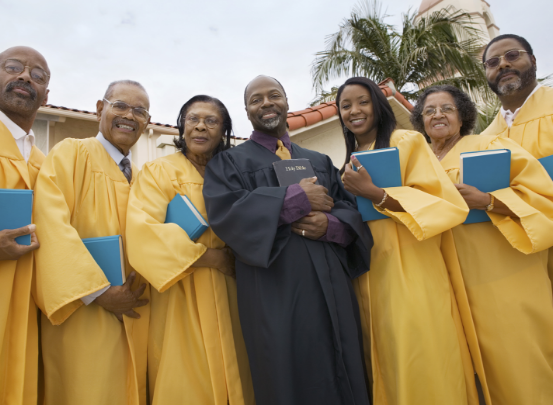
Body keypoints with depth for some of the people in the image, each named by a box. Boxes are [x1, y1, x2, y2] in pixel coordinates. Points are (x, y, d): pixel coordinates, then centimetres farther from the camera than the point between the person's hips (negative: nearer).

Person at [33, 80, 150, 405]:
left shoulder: (142, 176, 13)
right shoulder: (71, 153, -6)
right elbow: (53, 226, -17)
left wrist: (143, 275, -3)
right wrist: (99, 291, -19)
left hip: (131, 315, 6)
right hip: (82, 314, -5)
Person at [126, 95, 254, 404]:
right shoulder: (159, 171, -2)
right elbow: (143, 228, -17)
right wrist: (209, 256, -18)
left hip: (228, 297, 4)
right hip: (183, 301, -4)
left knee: (232, 379, 10)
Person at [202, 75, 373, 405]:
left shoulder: (321, 162, 17)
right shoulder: (228, 162, 6)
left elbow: (354, 213, 9)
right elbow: (224, 211, -13)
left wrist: (329, 224, -14)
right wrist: (297, 198, -14)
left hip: (332, 290, 4)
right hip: (274, 295, -3)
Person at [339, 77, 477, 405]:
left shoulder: (407, 142, -2)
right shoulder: (350, 162, 15)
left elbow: (444, 202, -12)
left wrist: (374, 193, -20)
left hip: (412, 274, -5)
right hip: (370, 278, 5)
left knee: (422, 365, 0)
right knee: (387, 366, 12)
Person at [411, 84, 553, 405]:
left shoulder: (489, 145, -2)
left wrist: (486, 201, -22)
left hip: (509, 281, -3)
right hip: (462, 285, 4)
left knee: (519, 364, 3)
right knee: (491, 368, 12)